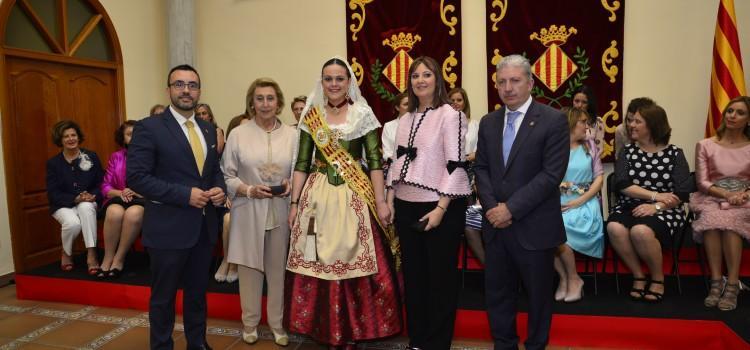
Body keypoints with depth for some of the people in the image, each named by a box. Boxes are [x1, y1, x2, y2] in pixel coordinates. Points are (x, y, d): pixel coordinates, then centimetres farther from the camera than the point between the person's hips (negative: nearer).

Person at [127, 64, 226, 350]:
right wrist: (185, 195, -21)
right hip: (168, 228, -5)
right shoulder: (149, 128, -9)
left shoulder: (209, 129, 10)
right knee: (164, 296, 10)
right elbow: (136, 177, -15)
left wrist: (219, 189, -5)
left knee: (198, 292, 18)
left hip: (204, 226, 6)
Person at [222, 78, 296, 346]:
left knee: (279, 268, 9)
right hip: (248, 212, -1)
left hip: (281, 212, 1)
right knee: (250, 268, 9)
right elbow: (227, 175, 0)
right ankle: (250, 322, 27)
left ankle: (278, 323, 26)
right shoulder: (238, 134, -1)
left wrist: (292, 185, -13)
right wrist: (248, 189, -14)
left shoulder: (292, 135, 3)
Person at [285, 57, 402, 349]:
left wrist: (380, 201, -9)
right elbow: (302, 163, 7)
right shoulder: (311, 116, 7)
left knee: (354, 264, -1)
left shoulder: (363, 113, 0)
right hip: (317, 196, 3)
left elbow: (375, 160, -3)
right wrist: (295, 202, 3)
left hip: (355, 197, -2)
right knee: (318, 266, 5)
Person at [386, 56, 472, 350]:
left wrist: (441, 209, -18)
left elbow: (456, 165, -13)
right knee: (413, 274, 14)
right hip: (407, 206, 7)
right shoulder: (405, 120, 12)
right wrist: (389, 200, 7)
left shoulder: (450, 115, -7)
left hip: (439, 207, -6)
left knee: (441, 276, 5)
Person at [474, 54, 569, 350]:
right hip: (496, 224, 4)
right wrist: (491, 207, -8)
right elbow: (481, 168, 8)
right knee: (497, 292, 13)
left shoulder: (554, 120, -8)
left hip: (534, 226, -4)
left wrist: (511, 208, -17)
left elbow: (552, 174, -15)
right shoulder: (488, 122, 9)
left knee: (538, 293, 13)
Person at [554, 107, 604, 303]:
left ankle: (572, 278, -4)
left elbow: (599, 177, 5)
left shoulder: (589, 145, 11)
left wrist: (580, 201, -9)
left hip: (584, 202, -1)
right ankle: (565, 277, -7)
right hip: (557, 202, 1)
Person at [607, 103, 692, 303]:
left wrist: (656, 206, -19)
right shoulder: (628, 151, 7)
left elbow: (683, 193, -5)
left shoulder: (674, 153, 3)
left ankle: (658, 278, -6)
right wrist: (655, 195, -14)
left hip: (664, 211, -2)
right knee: (614, 228, -32)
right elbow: (622, 185, -6)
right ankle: (638, 276, -8)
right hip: (630, 207, 2)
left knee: (641, 231, -35)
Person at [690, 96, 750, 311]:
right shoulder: (705, 145, 9)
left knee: (729, 220, -36)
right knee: (712, 219, -36)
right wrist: (726, 194, -14)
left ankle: (732, 285, -31)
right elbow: (702, 182, 1)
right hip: (712, 199, 0)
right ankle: (716, 283, -32)